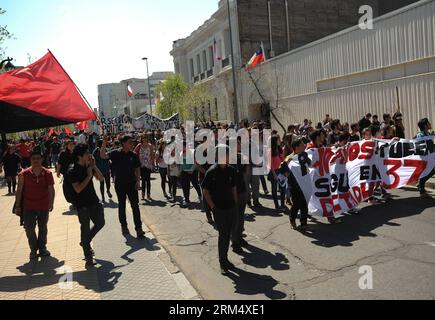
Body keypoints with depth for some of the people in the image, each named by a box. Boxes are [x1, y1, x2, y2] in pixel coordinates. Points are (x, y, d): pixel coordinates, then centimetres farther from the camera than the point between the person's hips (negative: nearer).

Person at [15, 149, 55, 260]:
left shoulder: (47, 173, -3)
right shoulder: (24, 174, -6)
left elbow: (51, 190, 3)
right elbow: (19, 190, -2)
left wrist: (51, 203, 2)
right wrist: (17, 206, -2)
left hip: (44, 206, 1)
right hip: (28, 207, -1)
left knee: (43, 228, 14)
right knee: (29, 229, 1)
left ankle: (42, 248, 30)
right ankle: (33, 250, 20)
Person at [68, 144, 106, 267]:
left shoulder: (88, 165, 2)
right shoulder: (72, 170, -15)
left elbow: (101, 179, 0)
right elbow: (78, 189, -23)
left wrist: (94, 166, -11)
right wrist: (89, 175, -21)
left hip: (93, 200, 6)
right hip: (82, 204, -6)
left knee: (100, 223, 15)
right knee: (85, 228, 2)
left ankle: (85, 242, 38)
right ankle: (88, 258, 12)